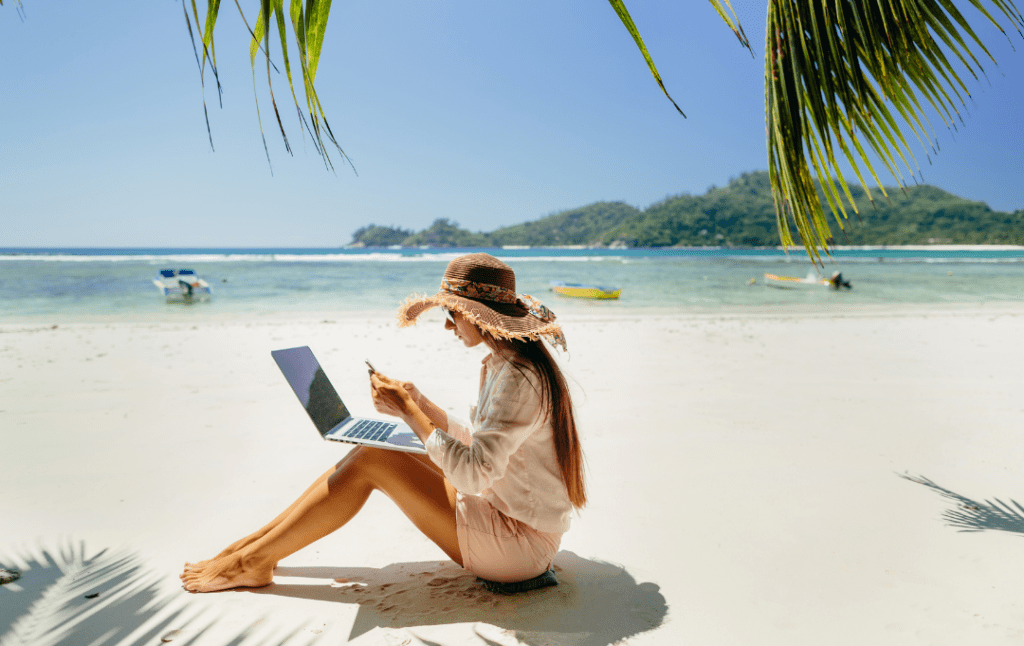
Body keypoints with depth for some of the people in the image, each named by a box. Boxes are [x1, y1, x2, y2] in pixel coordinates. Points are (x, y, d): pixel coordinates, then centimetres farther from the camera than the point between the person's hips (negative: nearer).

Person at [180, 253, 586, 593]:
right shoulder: (500, 364, 8)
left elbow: (472, 473, -28)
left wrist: (408, 411, -21)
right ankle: (261, 540, 12)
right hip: (502, 510, 9)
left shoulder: (519, 378, -24)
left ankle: (253, 562, 2)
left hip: (518, 543, -9)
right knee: (381, 447, 4)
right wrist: (422, 406, 4)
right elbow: (478, 446, 15)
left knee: (368, 460, -14)